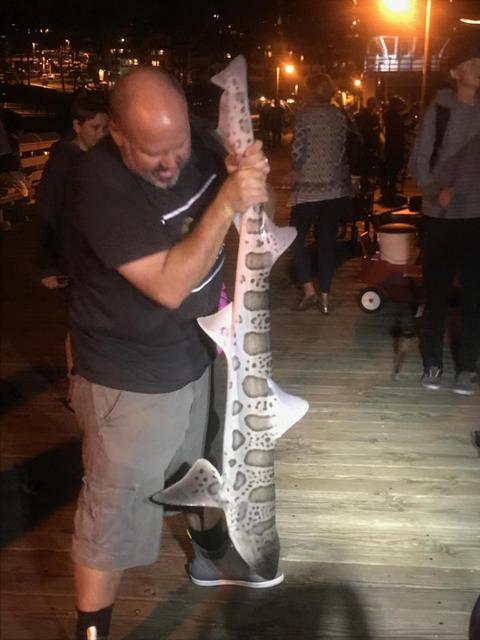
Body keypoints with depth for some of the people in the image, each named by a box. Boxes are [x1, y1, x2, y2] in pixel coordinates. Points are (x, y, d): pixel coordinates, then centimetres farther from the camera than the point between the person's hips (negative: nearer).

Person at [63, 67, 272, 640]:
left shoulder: (192, 145, -7)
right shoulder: (101, 184, -28)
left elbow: (248, 210, 6)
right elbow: (169, 285, -32)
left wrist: (251, 175, -17)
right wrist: (225, 204, -34)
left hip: (193, 354, 7)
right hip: (131, 377, -7)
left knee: (201, 465, 28)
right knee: (114, 511, 6)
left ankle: (210, 553, 54)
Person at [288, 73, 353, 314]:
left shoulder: (304, 115, -7)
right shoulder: (340, 116, 6)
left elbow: (297, 153, -10)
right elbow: (345, 151, 4)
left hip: (309, 187, -5)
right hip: (336, 187, 5)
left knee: (296, 236, 8)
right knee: (327, 241, 8)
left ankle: (308, 289, -2)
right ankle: (324, 296, 11)